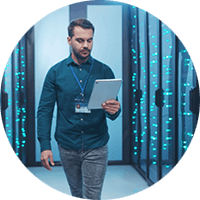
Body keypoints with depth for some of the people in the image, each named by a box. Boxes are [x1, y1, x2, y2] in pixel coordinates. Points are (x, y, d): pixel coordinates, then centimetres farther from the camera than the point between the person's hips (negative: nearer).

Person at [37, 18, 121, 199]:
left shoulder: (105, 72, 0)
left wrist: (114, 110, -23)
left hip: (96, 147, -1)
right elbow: (44, 110, 0)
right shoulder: (55, 72, 0)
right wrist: (45, 145, -8)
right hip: (67, 147, 1)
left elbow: (113, 110, 2)